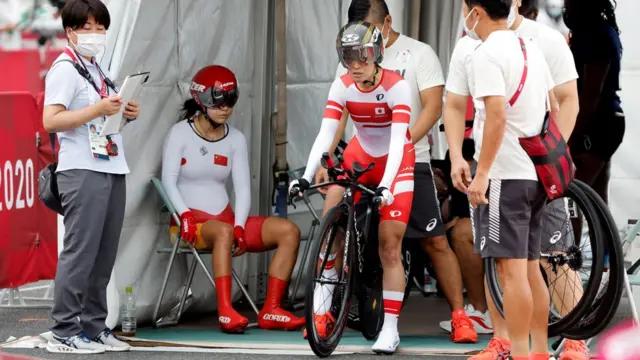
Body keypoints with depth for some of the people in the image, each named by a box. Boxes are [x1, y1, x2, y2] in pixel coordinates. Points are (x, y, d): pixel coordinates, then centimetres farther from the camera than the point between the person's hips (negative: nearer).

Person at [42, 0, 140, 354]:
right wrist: (98, 109, -21)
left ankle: (94, 327, 12)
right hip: (82, 172, -8)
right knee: (80, 252, -10)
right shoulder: (65, 69, -5)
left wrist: (126, 114, 10)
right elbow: (51, 121, -16)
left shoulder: (99, 70, 21)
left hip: (112, 170, 8)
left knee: (104, 255, 7)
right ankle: (64, 332, -8)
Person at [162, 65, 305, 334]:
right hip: (193, 222, -6)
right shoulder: (180, 133, -1)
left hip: (226, 218, 6)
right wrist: (185, 215, -25)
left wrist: (240, 227, -12)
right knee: (223, 231, -40)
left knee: (289, 231, -13)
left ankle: (270, 311, -19)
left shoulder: (235, 139, 10)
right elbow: (169, 180, -9)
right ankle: (225, 312, -49)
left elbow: (243, 188, 3)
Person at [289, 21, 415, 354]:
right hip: (360, 156, 3)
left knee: (390, 247, -7)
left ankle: (390, 329, 0)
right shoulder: (342, 87, -14)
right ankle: (321, 304, -15)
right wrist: (306, 177, -34)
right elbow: (325, 134, -21)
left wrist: (386, 184, -44)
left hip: (395, 161, -3)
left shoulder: (396, 86, -24)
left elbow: (398, 139, -32)